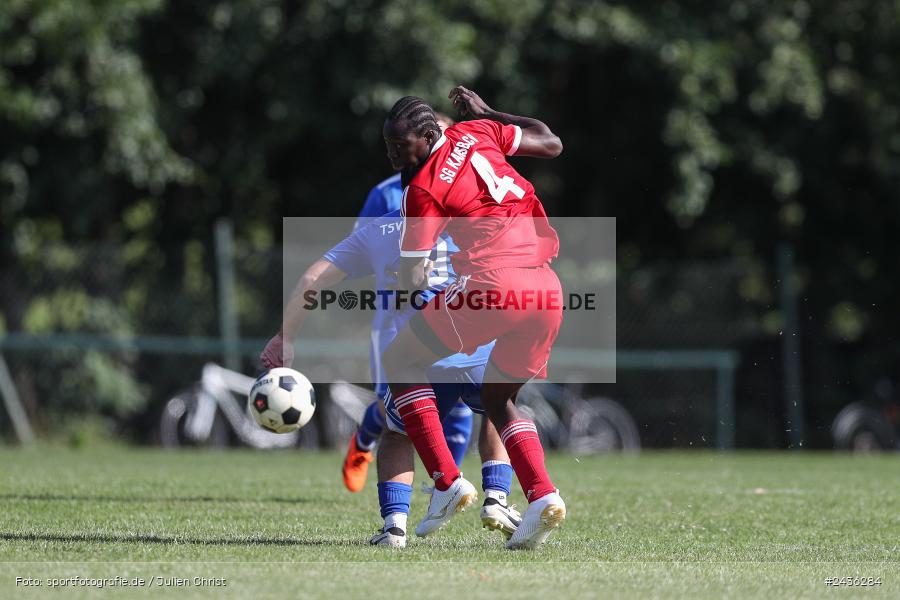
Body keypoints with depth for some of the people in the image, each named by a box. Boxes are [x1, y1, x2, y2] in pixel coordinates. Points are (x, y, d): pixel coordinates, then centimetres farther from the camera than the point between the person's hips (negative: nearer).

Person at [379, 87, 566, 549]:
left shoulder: (423, 190, 0)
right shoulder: (477, 132, 16)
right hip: (548, 287, 7)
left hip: (495, 282, -7)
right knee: (499, 397, 24)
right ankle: (542, 495, 0)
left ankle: (447, 481, 0)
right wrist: (484, 112, 38)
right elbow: (551, 144, 30)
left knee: (399, 361, 11)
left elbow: (411, 277, 1)